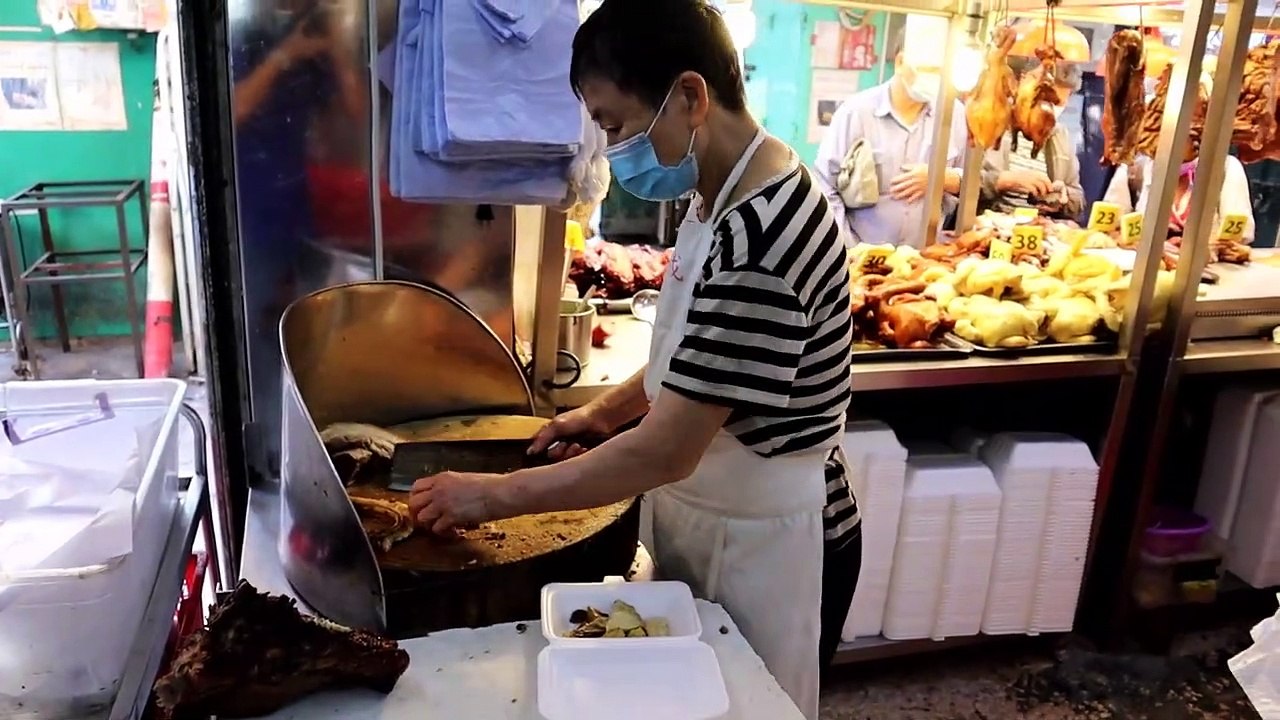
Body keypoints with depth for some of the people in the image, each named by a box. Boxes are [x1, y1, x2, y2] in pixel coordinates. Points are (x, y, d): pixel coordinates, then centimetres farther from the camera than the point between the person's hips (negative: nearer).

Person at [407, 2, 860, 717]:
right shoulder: (723, 197, 1)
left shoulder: (761, 235, -31)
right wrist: (606, 411, 1)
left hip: (769, 545, -8)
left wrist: (498, 495, -19)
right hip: (715, 521, 8)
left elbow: (665, 451, -28)